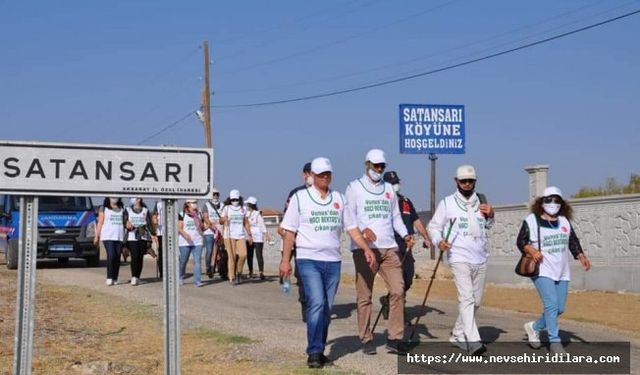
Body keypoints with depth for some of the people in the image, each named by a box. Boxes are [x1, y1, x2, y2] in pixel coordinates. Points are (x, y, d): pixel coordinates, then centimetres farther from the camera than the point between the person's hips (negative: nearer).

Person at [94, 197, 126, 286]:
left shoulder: (122, 209, 17)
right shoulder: (104, 208, 8)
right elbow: (100, 223, 5)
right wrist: (96, 236, 0)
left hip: (119, 237, 3)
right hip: (108, 236, -3)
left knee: (117, 258, 1)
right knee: (111, 256, -17)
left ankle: (115, 279, 6)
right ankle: (109, 278, -12)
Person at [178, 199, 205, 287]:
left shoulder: (198, 215, 11)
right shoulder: (182, 215, 2)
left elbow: (202, 227, 8)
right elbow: (179, 228, -5)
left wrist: (198, 219, -8)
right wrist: (185, 234, -24)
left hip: (197, 242, 2)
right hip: (185, 242, -2)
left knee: (197, 261, -9)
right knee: (183, 261, 8)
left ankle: (197, 281, -12)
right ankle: (181, 278, 31)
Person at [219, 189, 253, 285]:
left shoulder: (243, 209, 14)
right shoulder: (226, 208, 5)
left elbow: (246, 223, 18)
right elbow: (221, 221, 6)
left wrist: (249, 235, 14)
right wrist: (224, 220, -18)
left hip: (241, 235, 3)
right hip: (229, 235, -3)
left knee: (243, 254, -12)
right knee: (232, 256, -7)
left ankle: (238, 272, 11)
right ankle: (232, 277, 1)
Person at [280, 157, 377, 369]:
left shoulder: (339, 198, 12)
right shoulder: (300, 197, 1)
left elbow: (352, 228, 9)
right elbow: (290, 231, 0)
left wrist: (366, 249, -4)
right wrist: (285, 259, -7)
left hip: (333, 261, 4)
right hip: (309, 260, -4)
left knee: (327, 308, 7)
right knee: (317, 304, -16)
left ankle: (318, 351, 17)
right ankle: (314, 353, -11)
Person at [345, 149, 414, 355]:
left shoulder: (388, 189, 20)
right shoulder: (355, 187, 5)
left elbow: (395, 216, 21)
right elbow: (348, 217, -3)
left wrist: (405, 234, 2)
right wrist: (363, 229, -22)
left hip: (389, 248, 4)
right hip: (364, 249, -4)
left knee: (398, 290, -7)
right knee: (364, 296, -1)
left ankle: (394, 338, -1)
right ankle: (366, 339, 9)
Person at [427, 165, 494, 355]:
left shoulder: (482, 202, 14)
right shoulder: (447, 203, 1)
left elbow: (488, 227, 23)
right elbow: (434, 226, 5)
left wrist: (491, 216, 2)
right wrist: (439, 241, -15)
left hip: (480, 260, 6)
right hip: (459, 258, -5)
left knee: (476, 301, 11)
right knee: (466, 298, -18)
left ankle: (458, 335, 27)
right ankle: (473, 341, -25)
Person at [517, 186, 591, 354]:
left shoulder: (564, 221, 13)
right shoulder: (532, 220, -2)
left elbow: (573, 242, 14)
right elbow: (521, 241, -2)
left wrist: (582, 257, -2)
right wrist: (532, 251, -20)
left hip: (561, 272, 6)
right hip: (542, 271, -6)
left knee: (560, 308, 7)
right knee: (551, 304, -17)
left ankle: (534, 327, 29)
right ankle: (555, 342, -8)